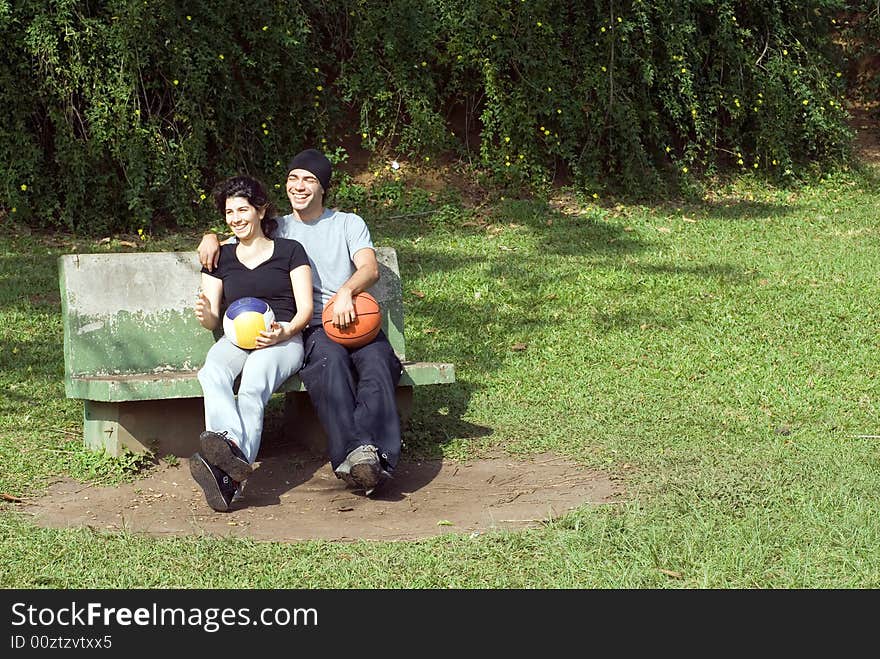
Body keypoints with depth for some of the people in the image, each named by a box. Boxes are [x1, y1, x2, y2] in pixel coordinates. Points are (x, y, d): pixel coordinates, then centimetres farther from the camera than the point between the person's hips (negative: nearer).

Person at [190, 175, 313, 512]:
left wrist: (283, 332, -15)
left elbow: (306, 309, 7)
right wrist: (206, 315, -10)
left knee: (253, 384, -37)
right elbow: (213, 318, 16)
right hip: (235, 338, 3)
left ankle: (228, 473, -61)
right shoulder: (221, 259, 24)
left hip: (283, 339, -3)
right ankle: (234, 452, -63)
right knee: (213, 374, -36)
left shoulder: (290, 251, 15)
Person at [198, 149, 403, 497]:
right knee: (330, 357, -38)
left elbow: (370, 268, 2)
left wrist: (346, 291, -21)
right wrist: (211, 237, 9)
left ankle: (376, 454, -55)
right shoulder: (277, 229, 25)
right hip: (311, 327, 0)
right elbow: (237, 238, 36)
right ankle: (353, 451, -57)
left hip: (355, 319, 1)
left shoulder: (349, 223, 20)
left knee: (377, 360, -35)